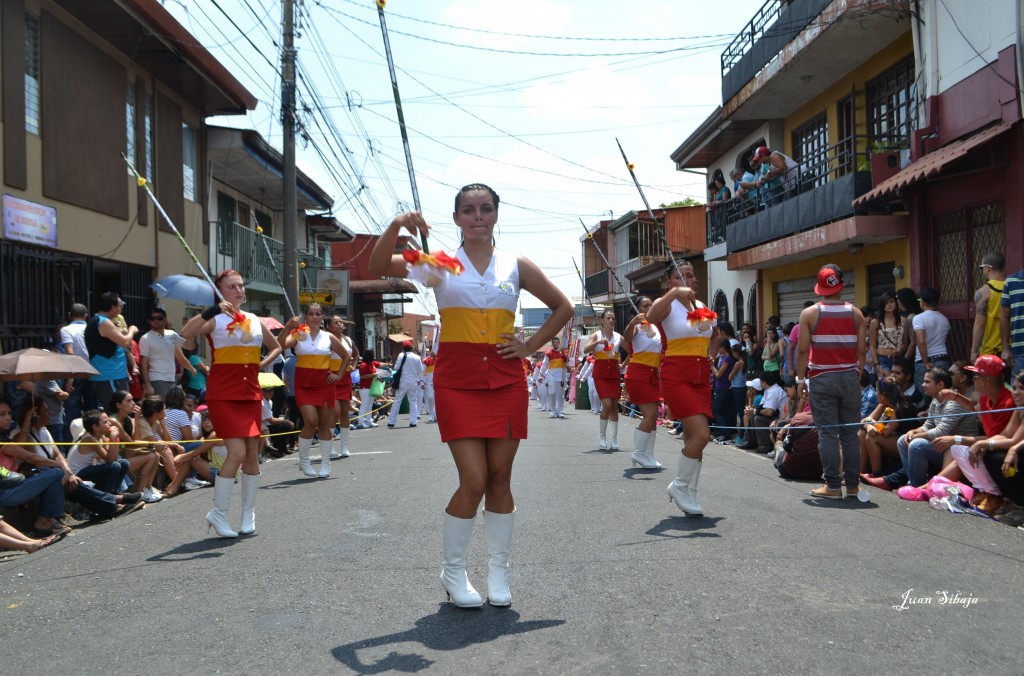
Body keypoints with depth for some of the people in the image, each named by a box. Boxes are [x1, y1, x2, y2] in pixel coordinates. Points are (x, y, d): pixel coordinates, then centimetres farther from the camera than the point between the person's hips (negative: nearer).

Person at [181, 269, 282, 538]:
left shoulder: (254, 320, 13)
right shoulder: (215, 319, -5)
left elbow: (276, 347, 28)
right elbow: (186, 333, -25)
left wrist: (263, 364, 10)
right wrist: (212, 310, -32)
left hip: (251, 394, 6)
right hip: (223, 394, -6)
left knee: (252, 453, 6)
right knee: (237, 452, -15)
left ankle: (248, 514, 19)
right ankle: (218, 513, 2)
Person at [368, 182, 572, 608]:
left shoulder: (516, 266, 7)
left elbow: (562, 307, 16)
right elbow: (378, 267, -10)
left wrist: (530, 346, 5)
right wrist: (396, 226, -26)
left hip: (505, 379, 2)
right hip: (457, 380, -2)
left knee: (499, 479, 6)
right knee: (474, 481, -8)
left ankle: (498, 572, 20)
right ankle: (452, 571, 13)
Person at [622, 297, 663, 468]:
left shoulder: (656, 327, 13)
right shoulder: (636, 326, -8)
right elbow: (626, 338, -32)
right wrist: (632, 323, -49)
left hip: (653, 375, 8)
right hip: (638, 373, -7)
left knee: (653, 415, 8)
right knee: (650, 414, -14)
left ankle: (648, 454, 15)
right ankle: (638, 453, -6)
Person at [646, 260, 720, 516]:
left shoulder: (703, 308, 13)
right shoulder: (667, 305, -6)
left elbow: (715, 335, 29)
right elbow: (651, 317, -30)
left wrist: (711, 355, 10)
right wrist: (674, 293, -39)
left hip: (701, 378, 7)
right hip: (676, 378, -7)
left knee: (693, 438, 10)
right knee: (701, 434, -18)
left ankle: (688, 494, 22)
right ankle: (680, 485, 2)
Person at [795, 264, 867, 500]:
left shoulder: (810, 313, -3)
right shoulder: (855, 314, 4)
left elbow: (802, 350, -6)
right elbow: (861, 350, 2)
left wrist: (801, 379, 1)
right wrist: (858, 375, 14)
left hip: (821, 378, -2)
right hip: (849, 377, 2)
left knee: (827, 433, 0)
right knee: (850, 433, 8)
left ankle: (833, 486, 1)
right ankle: (853, 485, 12)